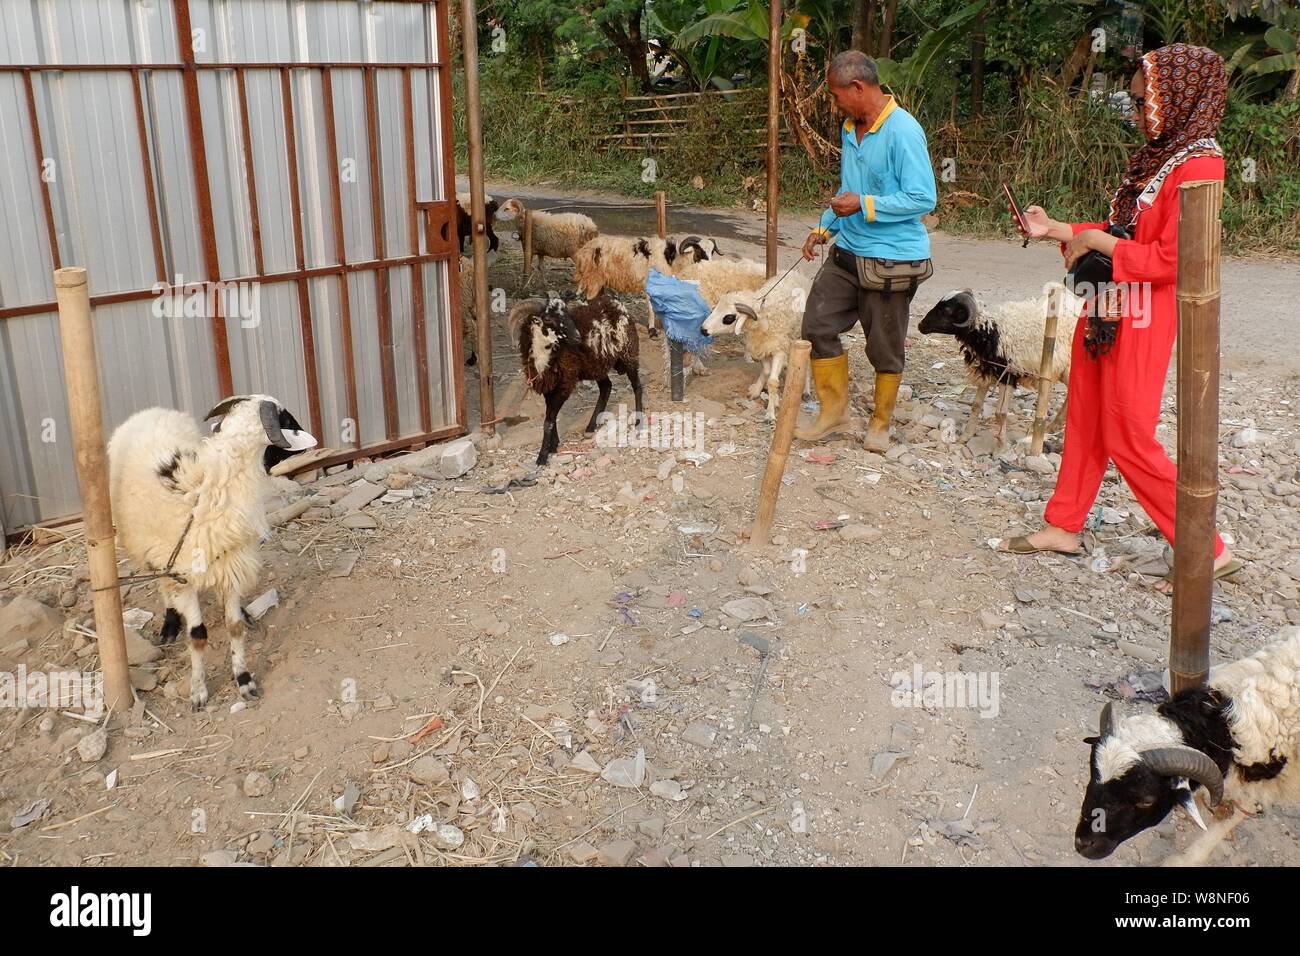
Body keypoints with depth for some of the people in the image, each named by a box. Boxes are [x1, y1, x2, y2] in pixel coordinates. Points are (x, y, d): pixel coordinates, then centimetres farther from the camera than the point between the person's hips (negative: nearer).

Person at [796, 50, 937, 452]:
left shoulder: (903, 131, -18)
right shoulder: (849, 129, 9)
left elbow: (923, 199, -21)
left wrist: (864, 205, -24)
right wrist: (824, 228, 11)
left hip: (891, 258, -8)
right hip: (847, 252, 8)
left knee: (885, 347, 6)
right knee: (818, 325, 6)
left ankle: (881, 423, 25)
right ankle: (834, 411, 21)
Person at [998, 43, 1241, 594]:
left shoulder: (1198, 163, -17)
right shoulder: (1158, 156, 11)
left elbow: (1169, 258, -22)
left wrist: (1095, 241, -14)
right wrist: (1058, 231, 9)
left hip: (1141, 321, -9)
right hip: (1104, 309, 9)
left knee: (1128, 441, -3)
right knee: (1084, 420, 16)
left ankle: (1208, 552, 9)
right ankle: (1064, 527, 30)